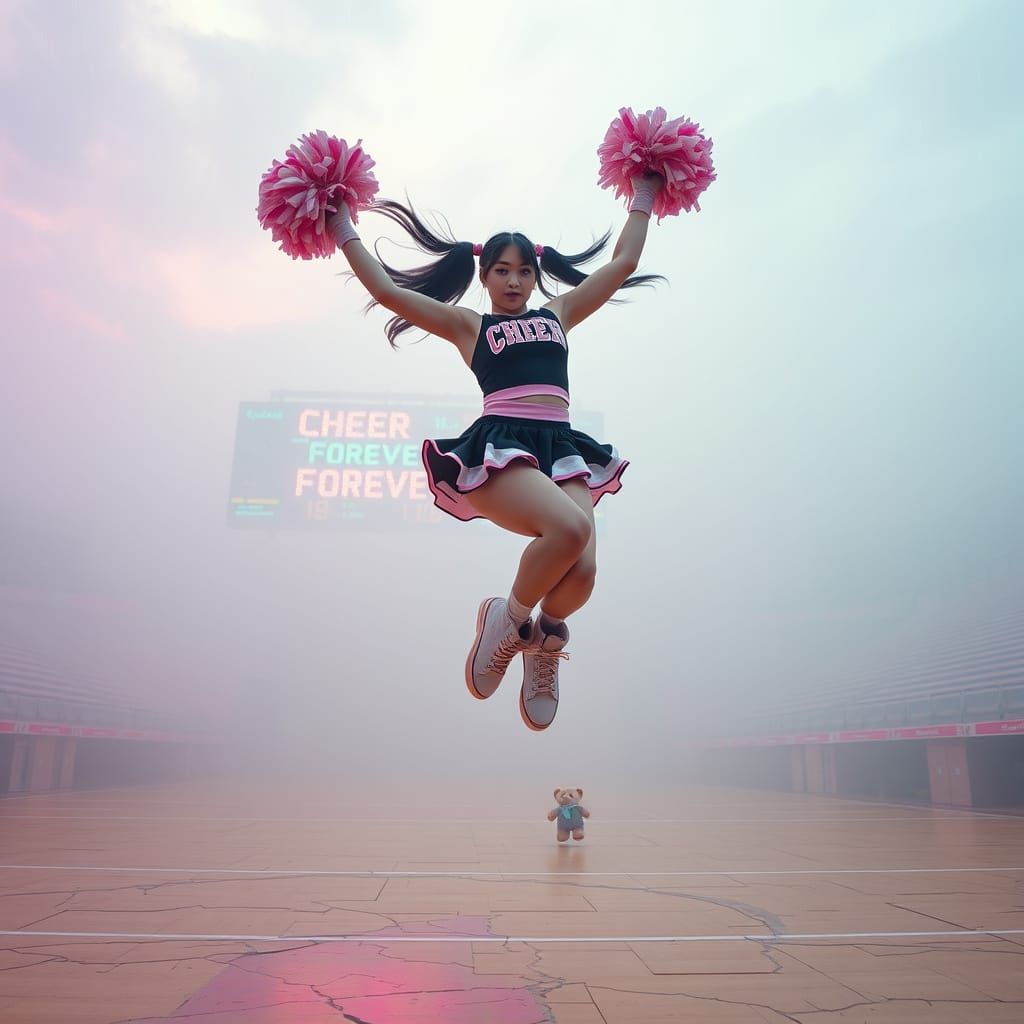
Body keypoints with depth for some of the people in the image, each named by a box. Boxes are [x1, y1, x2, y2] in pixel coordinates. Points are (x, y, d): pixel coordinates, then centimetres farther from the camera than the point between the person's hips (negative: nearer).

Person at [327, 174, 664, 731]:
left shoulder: (557, 313, 27)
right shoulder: (468, 325, 18)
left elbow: (622, 263, 31)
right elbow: (385, 290, 14)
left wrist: (642, 197, 38)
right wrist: (343, 229, 18)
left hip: (560, 447, 4)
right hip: (497, 447, -3)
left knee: (581, 570, -24)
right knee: (570, 528, -33)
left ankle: (544, 640, 13)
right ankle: (508, 617, -3)